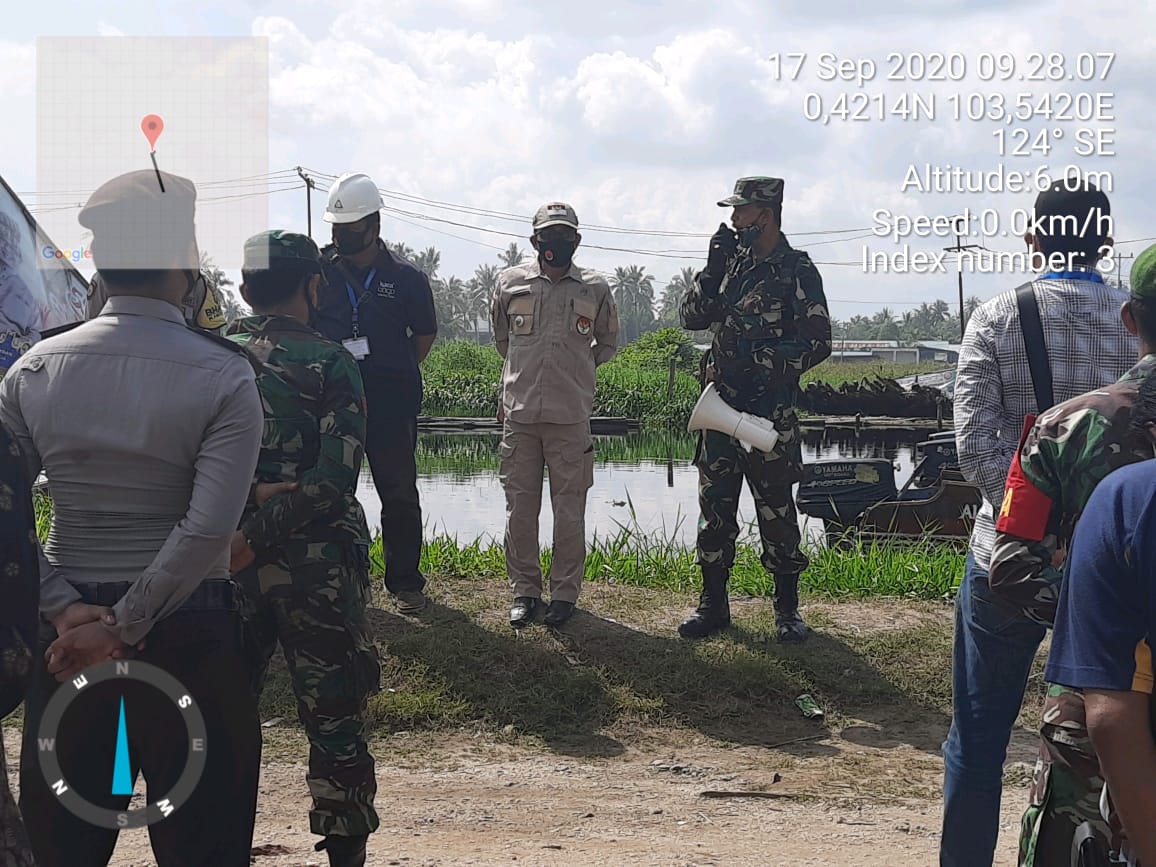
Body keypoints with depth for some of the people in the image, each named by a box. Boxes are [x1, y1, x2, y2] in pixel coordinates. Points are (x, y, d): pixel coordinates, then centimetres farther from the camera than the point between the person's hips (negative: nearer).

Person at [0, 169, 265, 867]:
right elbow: (209, 528, -20)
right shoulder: (222, 376, -12)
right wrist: (123, 627, -14)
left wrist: (65, 608, -8)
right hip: (189, 631, -4)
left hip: (70, 628, 4)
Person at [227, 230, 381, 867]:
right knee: (333, 714, 6)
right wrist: (257, 537, -18)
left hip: (223, 559, 4)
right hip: (314, 564, -4)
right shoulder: (330, 363, -7)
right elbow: (334, 481, -18)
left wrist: (243, 494, -9)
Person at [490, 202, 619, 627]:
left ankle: (564, 593, 13)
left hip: (571, 417, -1)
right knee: (520, 509, 5)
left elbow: (607, 343, 19)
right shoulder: (510, 283, 5)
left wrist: (577, 368, 11)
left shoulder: (595, 288, 4)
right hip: (519, 414, 1)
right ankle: (524, 591, 17)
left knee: (570, 512, 2)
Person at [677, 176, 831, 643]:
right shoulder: (733, 262, 13)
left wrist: (761, 367, -16)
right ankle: (713, 603, 18)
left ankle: (787, 608, 14)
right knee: (714, 508, 8)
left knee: (776, 510, 2)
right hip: (720, 407, 6)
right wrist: (713, 268, -2)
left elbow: (817, 342, -11)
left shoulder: (797, 270, -6)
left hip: (769, 410, -6)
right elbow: (692, 317, 10)